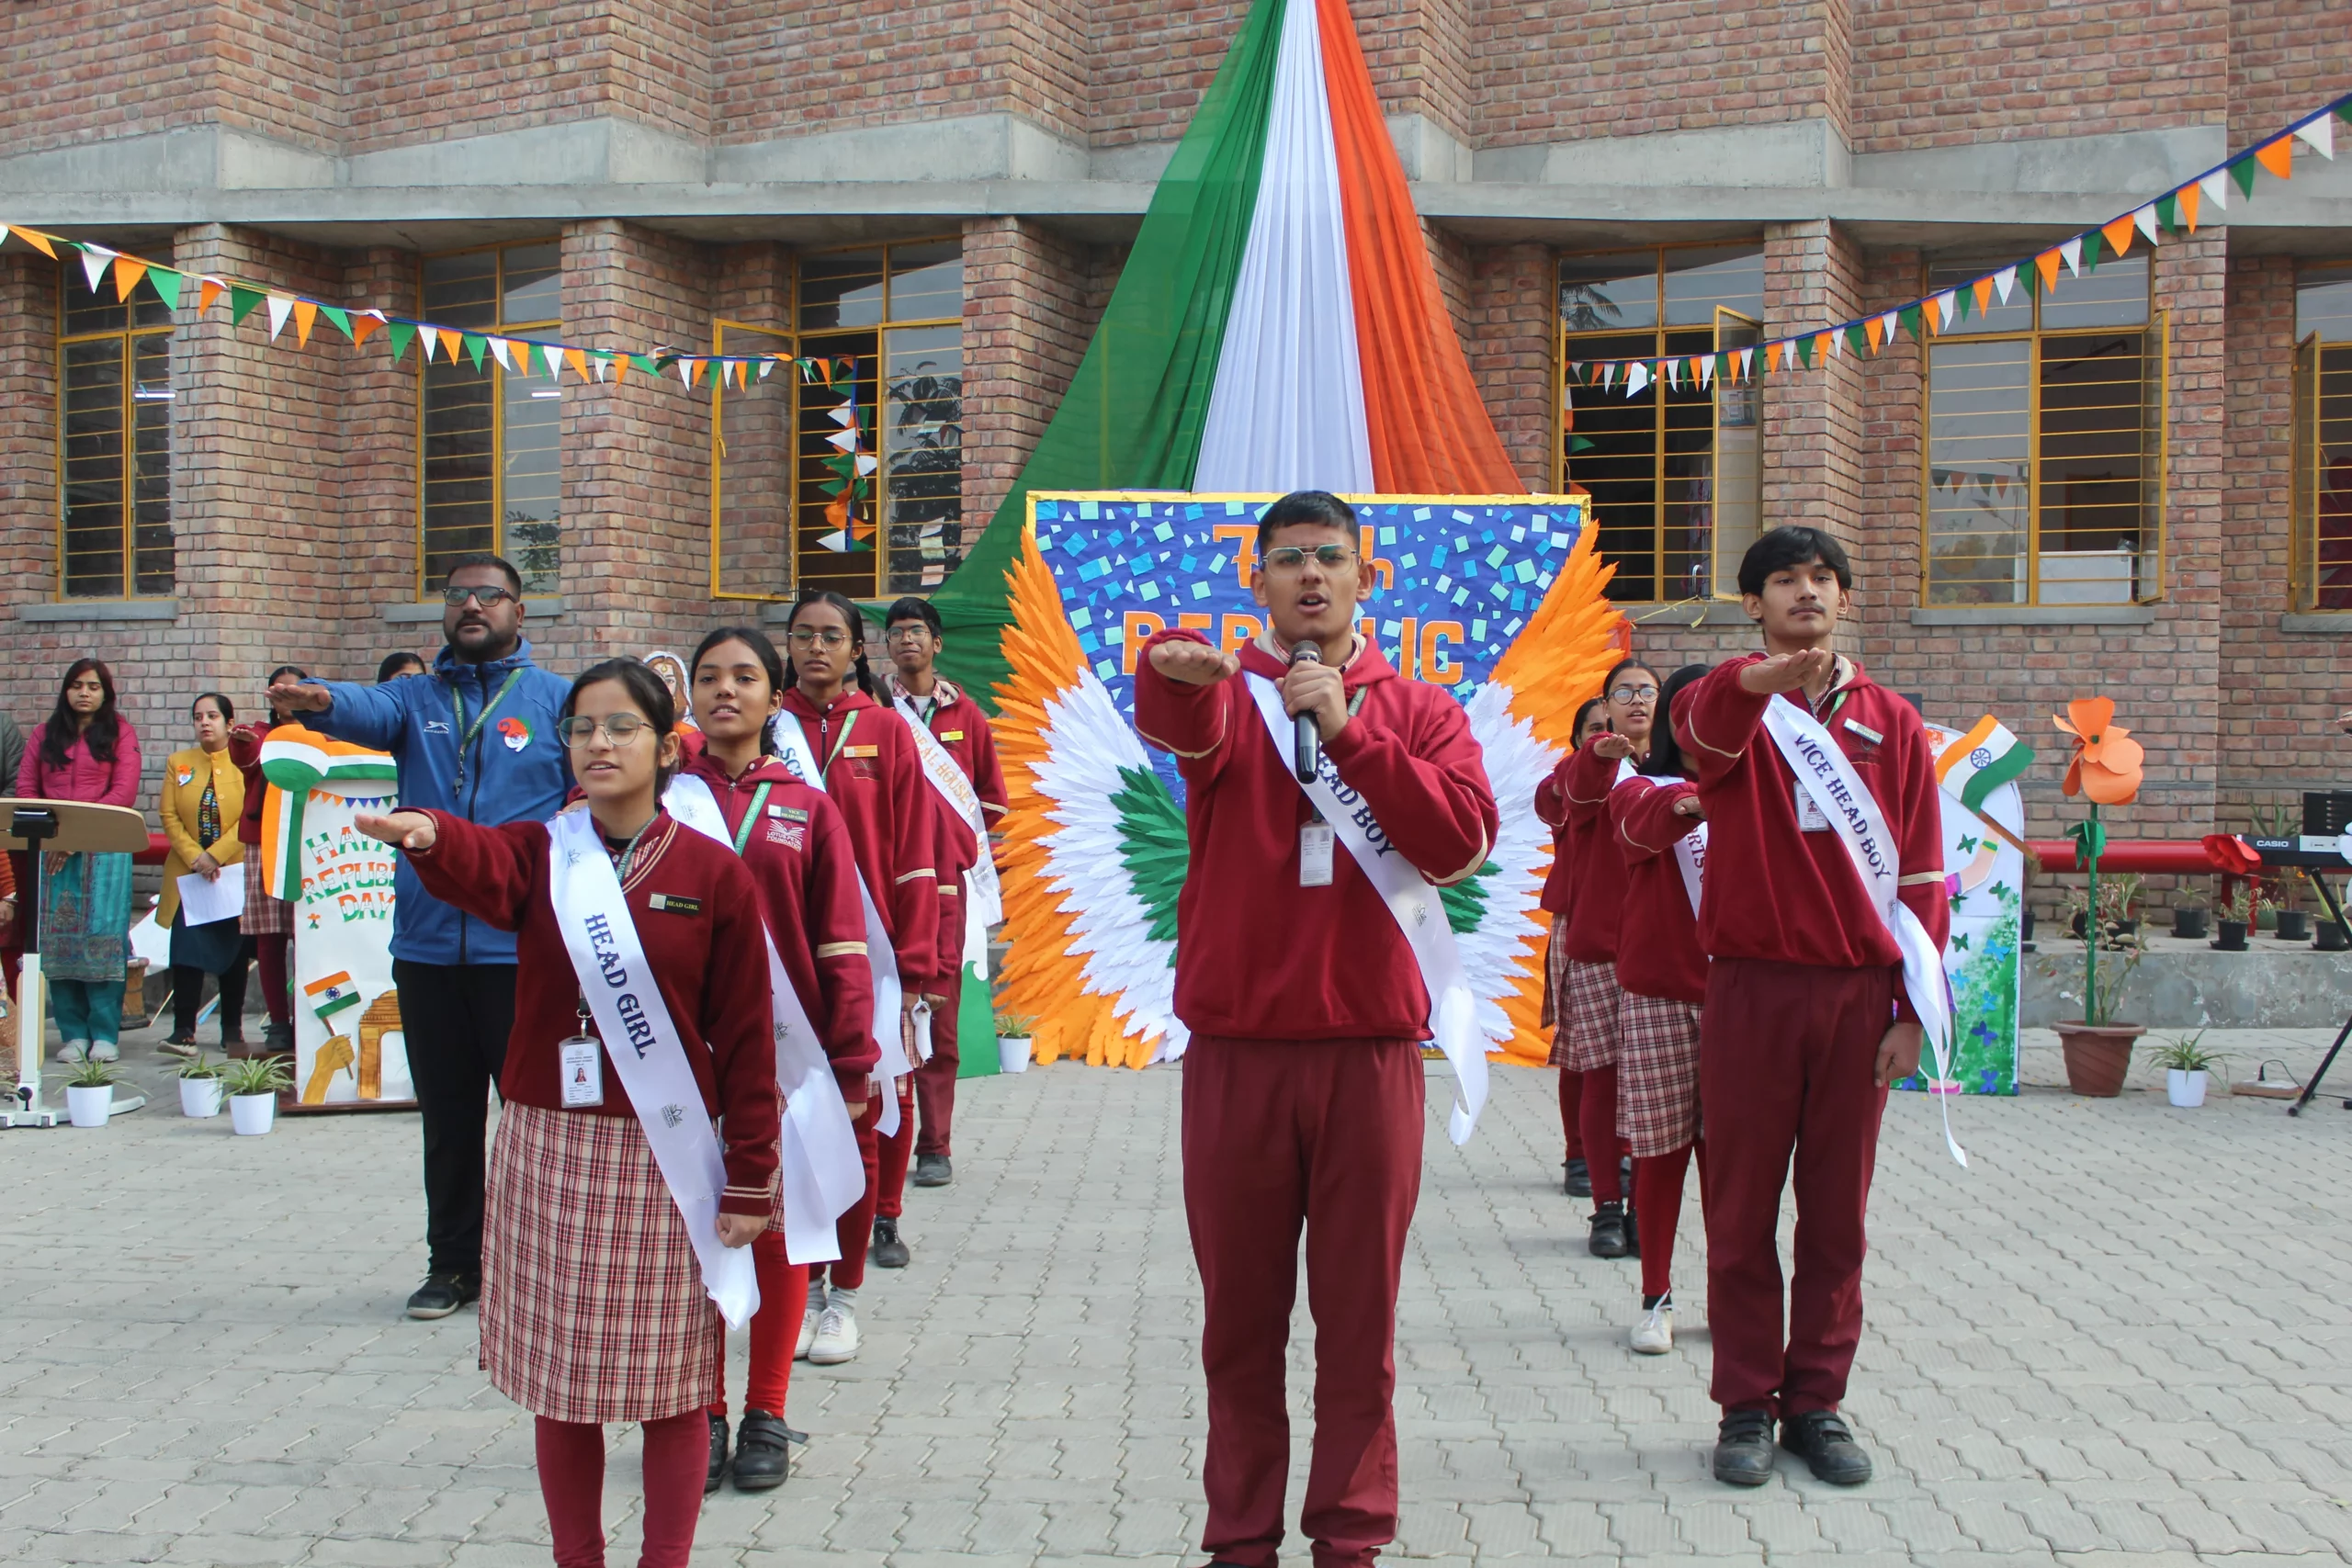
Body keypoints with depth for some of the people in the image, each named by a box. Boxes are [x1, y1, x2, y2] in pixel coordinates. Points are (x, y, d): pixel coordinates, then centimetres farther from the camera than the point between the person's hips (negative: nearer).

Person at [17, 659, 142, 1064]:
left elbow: (124, 793, -4)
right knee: (58, 940, -1)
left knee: (102, 937, -8)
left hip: (104, 849, -3)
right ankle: (73, 1033, 3)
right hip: (53, 852, 3)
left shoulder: (119, 732, 6)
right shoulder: (45, 734, 16)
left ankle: (104, 1034, -5)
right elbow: (25, 787, 9)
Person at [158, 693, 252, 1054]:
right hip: (189, 876, 2)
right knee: (187, 951, -6)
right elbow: (169, 816, 3)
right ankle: (183, 1030, -5)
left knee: (234, 953, 5)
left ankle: (232, 1029, 14)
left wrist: (215, 855, -16)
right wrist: (194, 858, -10)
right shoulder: (178, 763, 9)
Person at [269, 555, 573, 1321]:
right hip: (427, 940, 3)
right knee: (447, 1114, 13)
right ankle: (454, 1259, 25)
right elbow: (369, 710, -13)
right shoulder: (416, 698, 9)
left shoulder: (555, 700, 3)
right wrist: (319, 701, -36)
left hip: (523, 943, -3)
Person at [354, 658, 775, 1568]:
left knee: (670, 1385, 6)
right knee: (561, 1376, 10)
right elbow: (480, 870, -23)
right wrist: (428, 837, -47)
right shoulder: (542, 854, 2)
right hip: (548, 1152, 2)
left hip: (664, 1158, -2)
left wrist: (748, 1180, -4)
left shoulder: (713, 874, -3)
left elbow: (745, 1039, -3)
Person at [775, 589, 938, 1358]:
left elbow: (914, 855, 2)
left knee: (858, 1120, 2)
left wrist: (913, 963, -3)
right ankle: (799, 1286, 16)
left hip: (866, 956, -1)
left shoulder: (887, 733, 4)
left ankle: (843, 1296, 13)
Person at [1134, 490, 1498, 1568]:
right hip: (1235, 1046, 0)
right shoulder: (1226, 693, 5)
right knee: (1240, 1314, 6)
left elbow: (1461, 843, -9)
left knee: (1359, 1314, 6)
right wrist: (1175, 672, -45)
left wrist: (1349, 729, -17)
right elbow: (1178, 725, -21)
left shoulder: (1418, 711, 8)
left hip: (1370, 1048, 1)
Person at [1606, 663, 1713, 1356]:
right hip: (1659, 997, -2)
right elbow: (1644, 821, -25)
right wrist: (1684, 803, -45)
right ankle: (1656, 1298, 13)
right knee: (1660, 1149, 1)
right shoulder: (1640, 791, 0)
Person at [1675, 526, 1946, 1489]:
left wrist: (1913, 1011, 1)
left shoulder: (1891, 723, 9)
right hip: (1750, 987, -2)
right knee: (1743, 1208, 4)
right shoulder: (1730, 705, 2)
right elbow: (1699, 725, -26)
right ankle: (1747, 1407, 15)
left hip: (1859, 995, 2)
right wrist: (1755, 681, -49)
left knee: (1837, 1211, 8)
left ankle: (1817, 1402, 20)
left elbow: (1922, 877, 8)